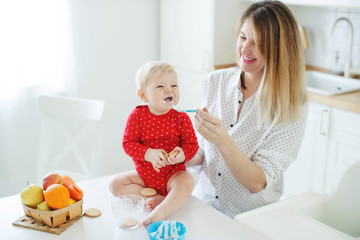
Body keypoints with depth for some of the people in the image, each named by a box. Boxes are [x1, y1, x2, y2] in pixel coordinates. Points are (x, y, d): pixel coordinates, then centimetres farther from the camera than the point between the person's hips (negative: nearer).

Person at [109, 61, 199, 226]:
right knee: (116, 184, -13)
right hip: (144, 175, 2)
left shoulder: (181, 118, -9)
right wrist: (149, 154, -28)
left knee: (187, 181, -32)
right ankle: (154, 198, -20)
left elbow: (192, 144, -8)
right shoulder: (137, 116, -10)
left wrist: (182, 155, -31)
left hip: (172, 174, -2)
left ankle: (161, 212, -41)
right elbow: (128, 143, -12)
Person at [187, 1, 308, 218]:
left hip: (251, 217, -4)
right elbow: (202, 152, 8)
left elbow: (258, 183, -18)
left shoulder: (292, 106, -13)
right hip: (203, 202, 4)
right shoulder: (216, 82, 0)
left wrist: (223, 140, -31)